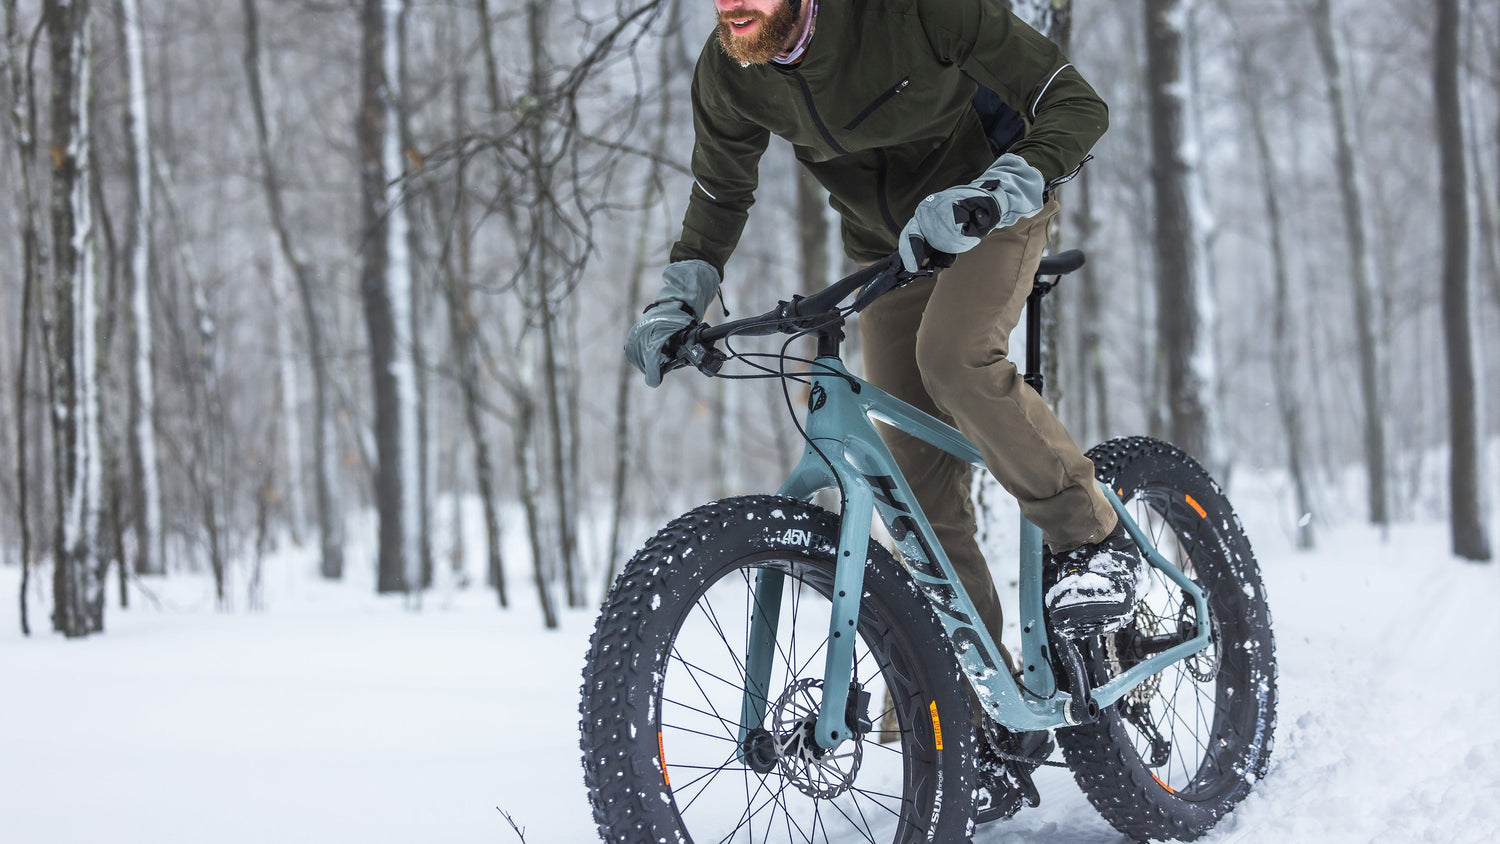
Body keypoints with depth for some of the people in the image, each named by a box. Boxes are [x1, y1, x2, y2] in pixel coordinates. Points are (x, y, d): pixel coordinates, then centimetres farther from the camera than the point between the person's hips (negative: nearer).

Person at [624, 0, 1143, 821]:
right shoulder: (727, 74, -16)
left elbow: (1076, 106, -30)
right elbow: (719, 194, 5)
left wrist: (980, 198, -45)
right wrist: (677, 301, -9)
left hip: (991, 203, -5)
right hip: (887, 242, 5)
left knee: (951, 355, -35)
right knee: (923, 486, -3)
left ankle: (1094, 537, -11)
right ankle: (996, 729, 4)